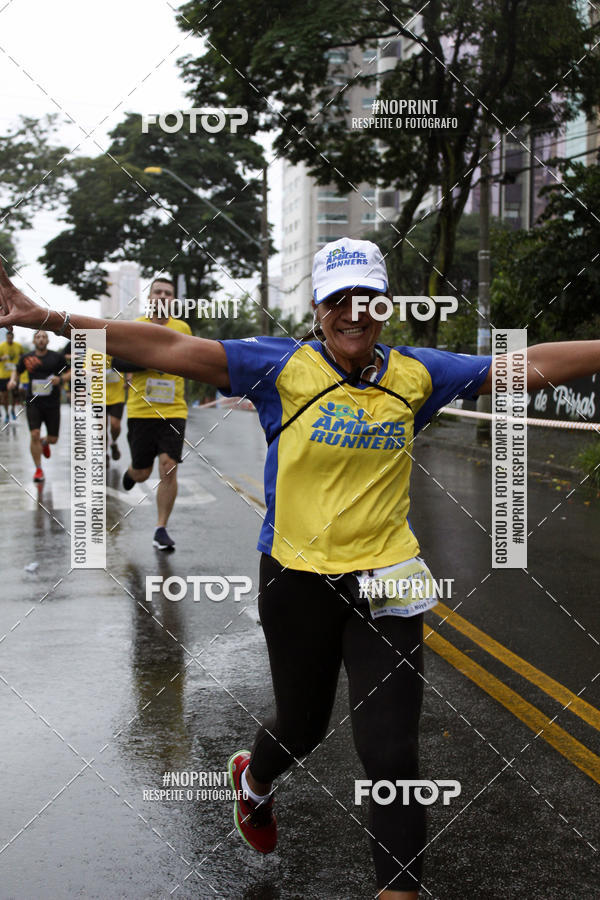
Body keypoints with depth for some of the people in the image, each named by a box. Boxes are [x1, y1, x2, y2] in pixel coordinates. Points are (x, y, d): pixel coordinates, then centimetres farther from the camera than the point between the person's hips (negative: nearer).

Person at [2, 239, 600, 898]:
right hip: (298, 579, -1)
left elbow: (531, 365, 3)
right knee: (302, 725, 20)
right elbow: (170, 349, -15)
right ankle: (254, 779, 57)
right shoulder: (285, 367, -8)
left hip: (385, 582, 1)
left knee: (392, 756, -3)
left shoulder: (415, 374, 0)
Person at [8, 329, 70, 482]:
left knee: (53, 439, 6)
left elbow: (69, 372, 5)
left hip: (52, 403, 0)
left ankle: (44, 442, 46)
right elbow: (17, 371, 17)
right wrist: (13, 381, -4)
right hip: (33, 402, 0)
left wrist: (60, 379, -16)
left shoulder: (57, 357, -2)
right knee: (35, 435, -13)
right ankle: (38, 470, 1)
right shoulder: (26, 358, 2)